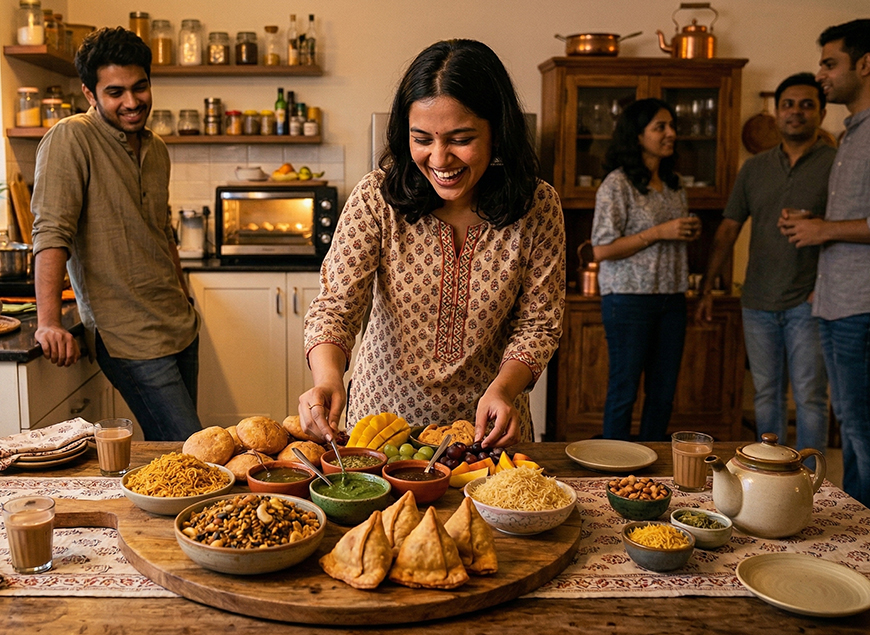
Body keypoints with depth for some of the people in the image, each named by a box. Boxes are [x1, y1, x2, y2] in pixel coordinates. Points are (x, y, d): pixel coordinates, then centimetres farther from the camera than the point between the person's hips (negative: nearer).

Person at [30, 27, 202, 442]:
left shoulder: (157, 150, 13)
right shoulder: (70, 139, -10)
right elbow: (52, 233, -18)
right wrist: (49, 321, -27)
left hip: (179, 327, 7)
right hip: (130, 338, -7)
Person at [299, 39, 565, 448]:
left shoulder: (538, 208, -13)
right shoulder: (376, 198, -15)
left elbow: (538, 325, -7)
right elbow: (337, 303, -18)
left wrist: (504, 388, -25)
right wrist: (327, 376, -38)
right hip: (384, 413, 0)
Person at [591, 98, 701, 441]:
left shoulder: (674, 184, 12)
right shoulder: (618, 184, -10)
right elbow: (602, 250, -15)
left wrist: (690, 232, 3)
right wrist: (658, 233, -17)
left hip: (671, 298, 7)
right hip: (630, 298, -7)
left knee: (664, 392, 11)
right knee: (624, 389, 2)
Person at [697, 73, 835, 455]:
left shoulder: (836, 163, -1)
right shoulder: (754, 168, 11)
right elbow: (728, 230, 12)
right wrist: (706, 288, 8)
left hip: (807, 302, -4)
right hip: (758, 303, 4)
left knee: (809, 396, -1)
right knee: (767, 394, 11)